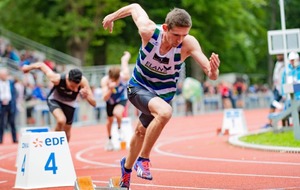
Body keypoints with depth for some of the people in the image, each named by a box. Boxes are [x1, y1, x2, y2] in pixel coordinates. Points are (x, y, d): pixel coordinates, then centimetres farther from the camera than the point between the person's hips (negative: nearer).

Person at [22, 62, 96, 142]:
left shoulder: (83, 81, -35)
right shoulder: (57, 79, -39)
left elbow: (93, 103, -33)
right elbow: (41, 65, -22)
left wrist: (86, 96, -56)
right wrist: (28, 67, -2)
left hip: (69, 104, 3)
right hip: (54, 100, -3)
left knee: (66, 131, 13)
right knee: (61, 120, -31)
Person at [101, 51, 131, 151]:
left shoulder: (124, 76, -35)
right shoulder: (105, 81, -35)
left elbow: (124, 62, -13)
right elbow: (105, 98, -37)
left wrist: (125, 58, 11)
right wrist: (110, 89, -56)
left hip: (122, 99, -2)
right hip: (110, 101, 2)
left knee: (117, 113, -30)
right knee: (110, 120, 14)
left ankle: (119, 129, 3)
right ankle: (110, 139, 41)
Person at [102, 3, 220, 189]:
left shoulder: (189, 43, -29)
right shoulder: (149, 31, -30)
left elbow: (212, 75, -36)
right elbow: (135, 7, -10)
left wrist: (213, 71, -59)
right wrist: (112, 17, 7)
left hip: (163, 94, 3)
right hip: (138, 87, -3)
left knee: (142, 131, 24)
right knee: (165, 112, -33)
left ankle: (127, 166, 54)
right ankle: (143, 159, -14)